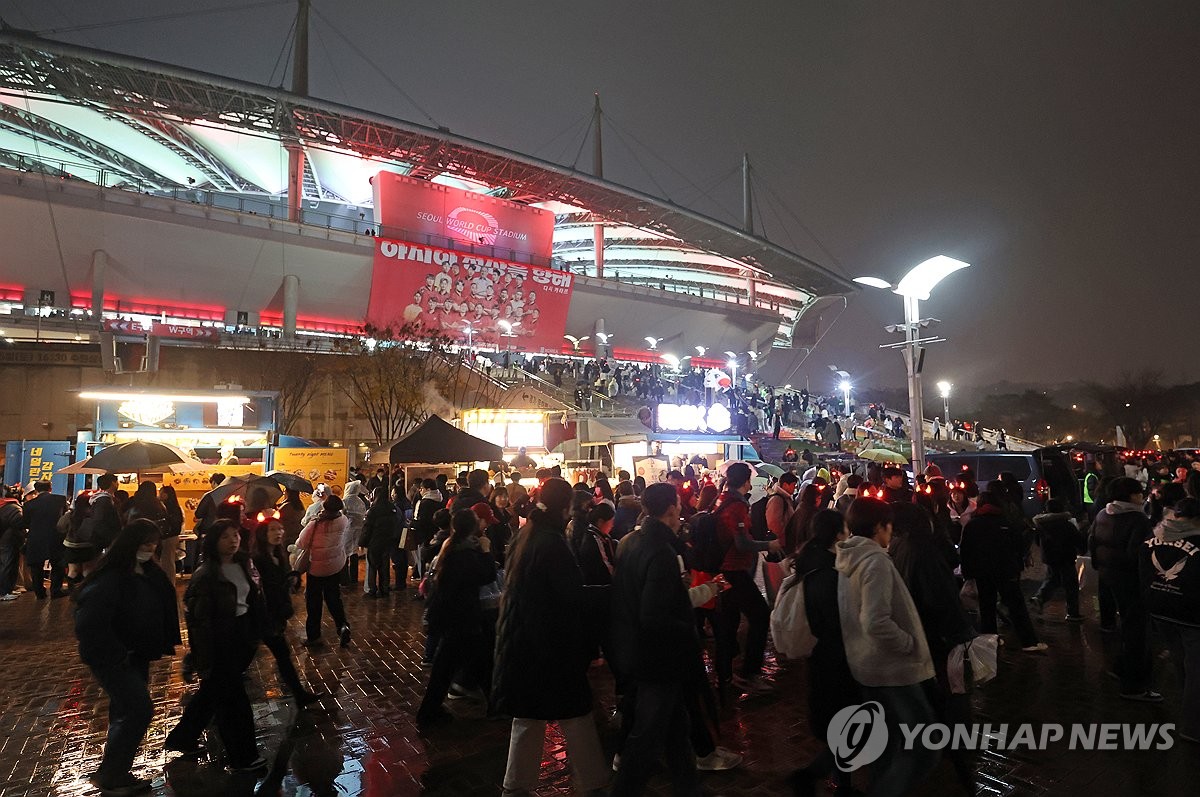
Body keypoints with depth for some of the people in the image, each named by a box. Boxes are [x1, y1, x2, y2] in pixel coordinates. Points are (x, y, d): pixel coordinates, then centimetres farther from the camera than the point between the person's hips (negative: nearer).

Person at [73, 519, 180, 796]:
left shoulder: (149, 573, 2)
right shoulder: (110, 578, -25)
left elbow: (163, 609, 12)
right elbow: (90, 623, -30)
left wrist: (167, 643, 3)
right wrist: (117, 656, -22)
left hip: (137, 656, 9)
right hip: (112, 658, -9)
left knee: (126, 713, 18)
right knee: (139, 710, -11)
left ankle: (117, 774, 35)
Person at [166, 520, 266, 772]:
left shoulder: (243, 565, 3)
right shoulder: (206, 575, -19)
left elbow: (254, 600, 12)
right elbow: (200, 618, -19)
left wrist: (255, 636, 9)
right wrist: (205, 660, -19)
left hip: (241, 638, 8)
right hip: (218, 644, -8)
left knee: (212, 692, 22)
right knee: (234, 699, 2)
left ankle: (182, 739, 42)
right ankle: (242, 757, 16)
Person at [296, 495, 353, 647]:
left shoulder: (314, 525, -25)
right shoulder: (342, 521, -14)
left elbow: (300, 545, -14)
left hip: (316, 568, -3)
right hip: (336, 566, 3)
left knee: (313, 601, 13)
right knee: (334, 598, 17)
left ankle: (313, 635, 22)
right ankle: (342, 625, -3)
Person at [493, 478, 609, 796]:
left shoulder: (524, 537, 6)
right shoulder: (552, 543, -21)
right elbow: (573, 597, -20)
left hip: (522, 640, 9)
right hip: (552, 644, -9)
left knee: (529, 717, 18)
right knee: (576, 717, 4)